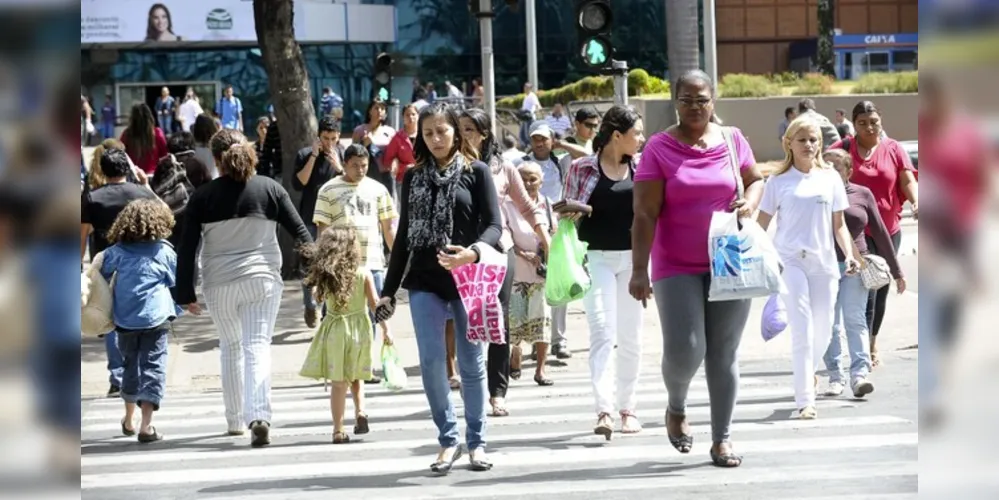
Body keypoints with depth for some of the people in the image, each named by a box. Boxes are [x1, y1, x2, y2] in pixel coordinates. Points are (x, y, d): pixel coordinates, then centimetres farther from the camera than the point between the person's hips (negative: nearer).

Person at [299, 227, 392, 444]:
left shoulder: (325, 275, -5)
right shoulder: (363, 273, -6)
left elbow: (319, 297, 2)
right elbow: (375, 303, -6)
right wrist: (385, 329, -1)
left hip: (335, 330, 0)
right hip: (359, 327, 0)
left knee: (338, 382, 3)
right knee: (355, 377, 20)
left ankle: (338, 430, 3)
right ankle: (360, 411, 0)